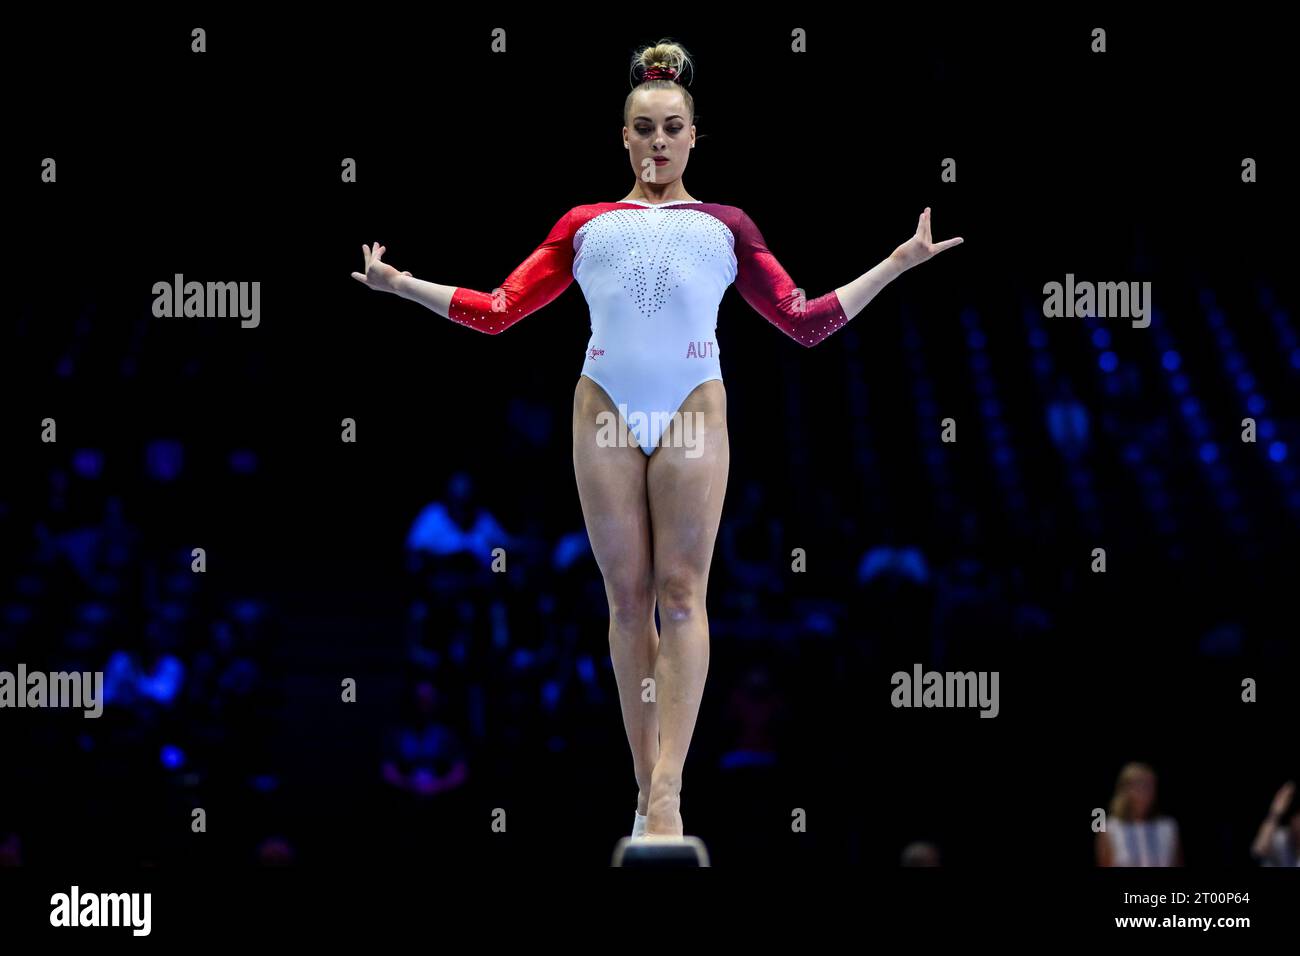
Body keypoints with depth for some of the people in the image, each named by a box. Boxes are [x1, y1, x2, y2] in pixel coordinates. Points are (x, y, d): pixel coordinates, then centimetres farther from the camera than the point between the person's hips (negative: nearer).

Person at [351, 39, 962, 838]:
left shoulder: (725, 226, 18)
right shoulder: (585, 224, 18)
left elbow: (806, 321, 17)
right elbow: (497, 312, 17)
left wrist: (898, 264, 12)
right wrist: (403, 285, 12)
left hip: (693, 411, -1)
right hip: (606, 412, 1)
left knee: (681, 592, -10)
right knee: (628, 598, 0)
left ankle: (667, 795, -19)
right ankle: (645, 787, 3)